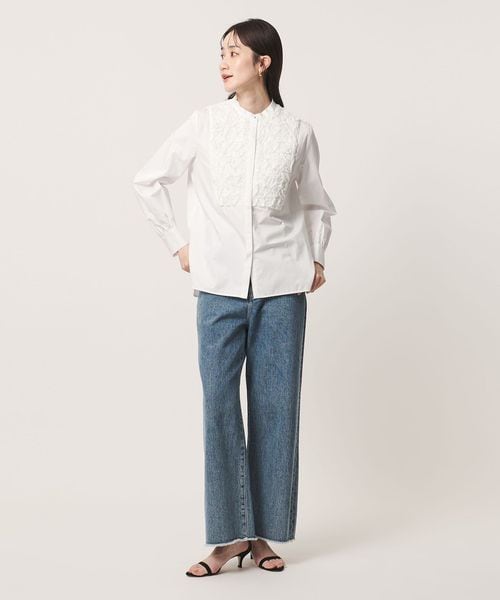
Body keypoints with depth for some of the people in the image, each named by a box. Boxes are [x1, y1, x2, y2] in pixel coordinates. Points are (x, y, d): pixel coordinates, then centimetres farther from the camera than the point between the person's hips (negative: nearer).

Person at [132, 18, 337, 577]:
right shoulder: (204, 123, 3)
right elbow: (148, 181, 11)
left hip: (282, 287, 0)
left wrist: (317, 258, 8)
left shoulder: (297, 132, 5)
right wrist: (177, 243, 8)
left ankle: (262, 533, 14)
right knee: (219, 405, -3)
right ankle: (229, 536, 6)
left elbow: (316, 204, 19)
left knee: (275, 406, 3)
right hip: (220, 287, 0)